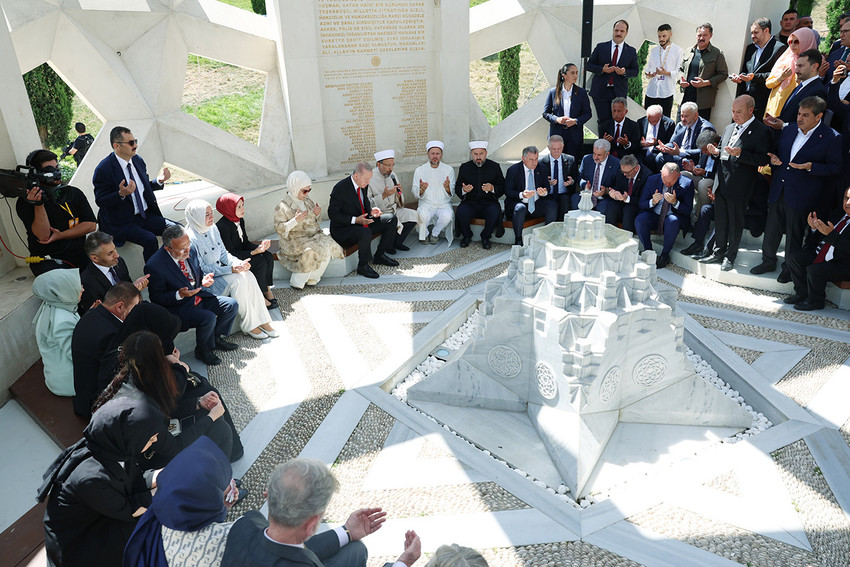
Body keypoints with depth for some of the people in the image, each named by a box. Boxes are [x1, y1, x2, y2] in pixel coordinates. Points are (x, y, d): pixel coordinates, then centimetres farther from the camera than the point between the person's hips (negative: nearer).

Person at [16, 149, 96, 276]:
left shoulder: (74, 193, 12)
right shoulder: (25, 202, 0)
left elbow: (91, 224, 5)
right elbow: (44, 235, -12)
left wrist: (60, 235, -5)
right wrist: (38, 205, -23)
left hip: (80, 255, 4)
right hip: (48, 260, -4)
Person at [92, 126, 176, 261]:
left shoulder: (138, 161, 7)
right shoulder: (103, 169, -14)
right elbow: (100, 201, -12)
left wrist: (159, 181, -1)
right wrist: (121, 194, -30)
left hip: (146, 216, 7)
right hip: (122, 223, -7)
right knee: (149, 239, -31)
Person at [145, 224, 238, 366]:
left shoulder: (190, 252, -2)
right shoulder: (154, 266, -22)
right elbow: (156, 298, -14)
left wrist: (204, 280, -9)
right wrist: (179, 295, -30)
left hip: (200, 297, 7)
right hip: (178, 307, -7)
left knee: (231, 304, -4)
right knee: (208, 318, -29)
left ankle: (217, 338, 17)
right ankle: (202, 350, -1)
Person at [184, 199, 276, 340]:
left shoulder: (213, 228, 3)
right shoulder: (191, 238, -21)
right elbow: (201, 269, -20)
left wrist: (238, 263, -9)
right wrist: (230, 269, -25)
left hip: (220, 269, 7)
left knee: (248, 275, -18)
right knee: (237, 280, -27)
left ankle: (262, 320, -14)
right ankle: (249, 325, -16)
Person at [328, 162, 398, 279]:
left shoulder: (363, 185, 3)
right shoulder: (340, 188, -21)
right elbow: (332, 214, -19)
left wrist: (371, 210, -4)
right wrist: (355, 220, -28)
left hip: (362, 221, 8)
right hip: (343, 229, -8)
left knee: (392, 219, -1)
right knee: (366, 232, -38)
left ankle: (379, 255, 6)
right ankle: (362, 266, -17)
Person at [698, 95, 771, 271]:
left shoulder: (761, 131, -8)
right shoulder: (729, 128, 15)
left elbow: (763, 160, -15)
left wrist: (740, 154, -26)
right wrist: (716, 151, 2)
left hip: (739, 187, -7)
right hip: (721, 183, 7)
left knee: (735, 222, 5)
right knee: (720, 220, 13)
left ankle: (730, 256, 17)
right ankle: (719, 252, 26)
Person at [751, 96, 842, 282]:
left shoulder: (831, 138, -9)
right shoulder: (789, 130, 7)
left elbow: (835, 167, -9)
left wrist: (811, 167, -24)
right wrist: (774, 159, -3)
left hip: (801, 196, -5)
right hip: (778, 191, 5)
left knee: (794, 234, 7)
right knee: (771, 228, 14)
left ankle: (790, 268, 24)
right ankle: (768, 261, 32)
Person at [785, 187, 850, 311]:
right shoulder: (838, 216, 14)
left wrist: (832, 234, -29)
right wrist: (814, 228, -2)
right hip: (819, 254, 8)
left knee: (814, 270, -28)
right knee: (795, 260, -5)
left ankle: (815, 301, -2)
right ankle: (802, 294, 11)